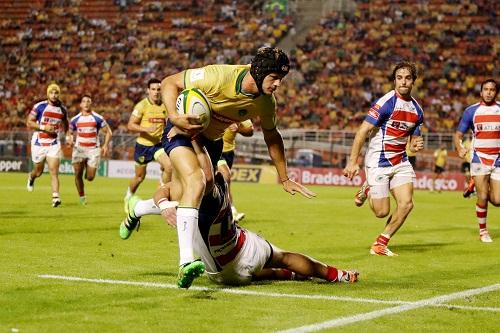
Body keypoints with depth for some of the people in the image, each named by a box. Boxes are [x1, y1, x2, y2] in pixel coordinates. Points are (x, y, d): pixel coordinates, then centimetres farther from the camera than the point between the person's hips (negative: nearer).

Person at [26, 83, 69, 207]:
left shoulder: (63, 109, 4)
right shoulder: (39, 106, -9)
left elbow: (65, 124, 23)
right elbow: (29, 123, -8)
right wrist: (43, 127, -21)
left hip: (54, 144, 2)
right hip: (39, 144, -2)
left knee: (54, 172, -11)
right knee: (38, 172, 13)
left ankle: (55, 197, -15)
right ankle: (31, 177, 49)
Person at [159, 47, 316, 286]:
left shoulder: (266, 101, -14)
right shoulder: (219, 77, -31)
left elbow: (271, 136, 5)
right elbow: (169, 83, -22)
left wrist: (284, 179, 9)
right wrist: (175, 117, -37)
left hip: (212, 140, 7)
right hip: (182, 131, -7)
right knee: (195, 181, -29)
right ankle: (185, 261, -36)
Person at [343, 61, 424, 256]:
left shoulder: (417, 110, 6)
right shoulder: (386, 103, -15)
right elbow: (363, 132, -15)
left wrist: (416, 145, -6)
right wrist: (353, 161, -18)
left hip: (400, 162, 6)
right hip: (378, 162, -6)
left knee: (406, 203, -10)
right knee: (382, 211, -5)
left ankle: (380, 245, 5)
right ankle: (367, 190, 30)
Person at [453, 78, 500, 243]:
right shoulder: (471, 111, 1)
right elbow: (458, 135, 4)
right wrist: (459, 148, -16)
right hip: (479, 159, -1)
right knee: (482, 198, -8)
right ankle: (483, 231, 12)